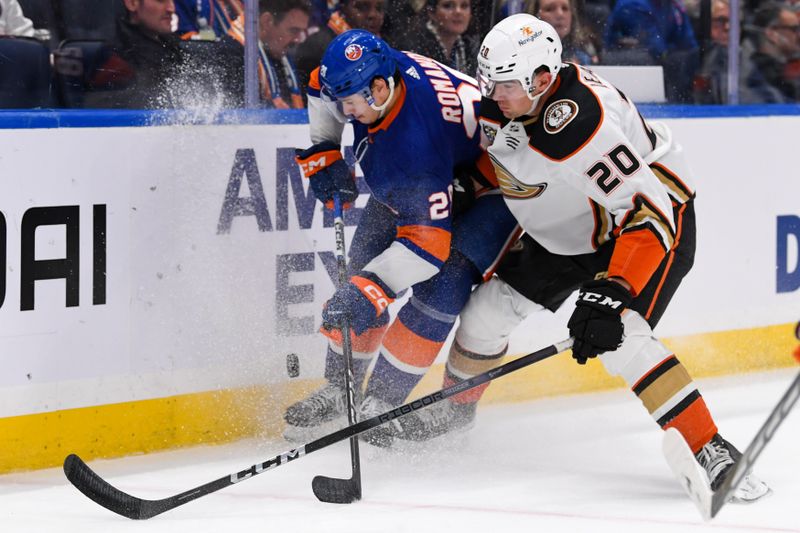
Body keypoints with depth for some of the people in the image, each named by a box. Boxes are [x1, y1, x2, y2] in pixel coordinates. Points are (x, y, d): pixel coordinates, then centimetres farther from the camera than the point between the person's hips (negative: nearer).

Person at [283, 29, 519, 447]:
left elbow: (427, 242, -43)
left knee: (442, 285, -23)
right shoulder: (368, 70, -21)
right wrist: (322, 153, -1)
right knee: (363, 263, 2)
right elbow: (323, 88, 5)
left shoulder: (414, 144, -42)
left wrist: (369, 291, -48)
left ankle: (382, 400, -14)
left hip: (491, 186, -8)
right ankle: (339, 389, 13)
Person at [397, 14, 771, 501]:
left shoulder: (582, 124, -38)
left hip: (657, 218, -9)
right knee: (490, 308, 7)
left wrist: (611, 295, -44)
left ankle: (713, 454, -24)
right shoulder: (496, 104, -12)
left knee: (618, 337, -28)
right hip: (566, 232, 9)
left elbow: (648, 213, -39)